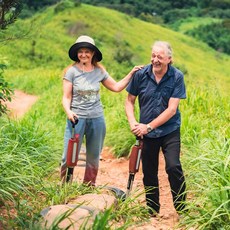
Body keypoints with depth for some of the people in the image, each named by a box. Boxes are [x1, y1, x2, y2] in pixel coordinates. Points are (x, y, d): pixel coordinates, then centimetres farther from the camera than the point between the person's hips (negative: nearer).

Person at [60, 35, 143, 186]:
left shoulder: (99, 71, 5)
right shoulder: (72, 71, -5)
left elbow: (116, 87, 12)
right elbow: (66, 97, -5)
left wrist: (131, 74, 4)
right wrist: (68, 111, -23)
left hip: (97, 118, 4)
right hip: (77, 118, -4)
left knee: (94, 157, 13)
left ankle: (89, 187, 28)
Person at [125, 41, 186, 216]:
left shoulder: (177, 77, -11)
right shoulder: (141, 74, -6)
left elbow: (171, 109, -15)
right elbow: (130, 101, 4)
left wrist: (149, 126, -18)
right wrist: (133, 123, -11)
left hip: (169, 130, -2)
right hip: (146, 132, 2)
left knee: (173, 167, -17)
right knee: (149, 172, 10)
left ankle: (182, 210, -1)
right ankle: (152, 212, 27)